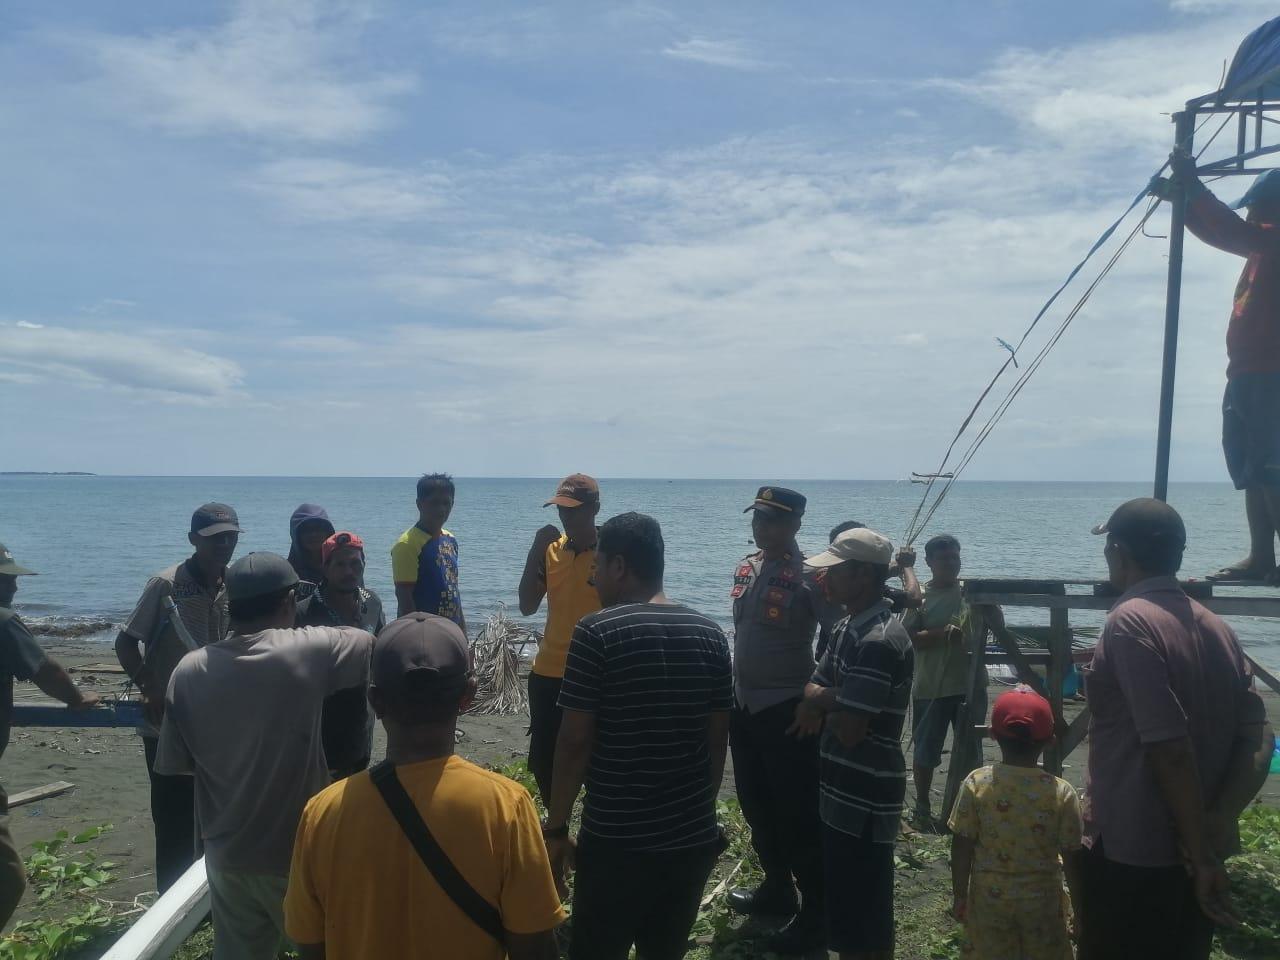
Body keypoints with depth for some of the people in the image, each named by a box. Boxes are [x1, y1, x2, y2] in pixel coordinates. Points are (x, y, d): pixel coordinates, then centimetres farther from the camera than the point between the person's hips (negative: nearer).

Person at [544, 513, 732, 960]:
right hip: (693, 837, 5)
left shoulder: (596, 633, -13)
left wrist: (556, 826, -2)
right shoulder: (710, 634, 2)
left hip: (617, 840, -5)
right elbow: (718, 738, 7)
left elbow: (575, 742, -13)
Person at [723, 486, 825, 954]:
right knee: (757, 806, 20)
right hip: (744, 703, 8)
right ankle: (776, 888, 39)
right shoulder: (745, 567, 6)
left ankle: (816, 912, 17)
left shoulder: (810, 576, -17)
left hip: (787, 709, -8)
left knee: (797, 814, 2)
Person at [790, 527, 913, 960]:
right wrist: (834, 700, -11)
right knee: (845, 908, 22)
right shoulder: (849, 627, 8)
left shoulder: (880, 641, -23)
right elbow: (813, 691, 11)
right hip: (842, 793, 9)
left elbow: (848, 730, -25)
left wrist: (823, 703, -5)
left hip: (865, 801, -9)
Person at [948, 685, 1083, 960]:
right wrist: (1081, 911, 5)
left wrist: (959, 895, 5)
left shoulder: (975, 784, -13)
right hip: (1042, 899, 0)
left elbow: (961, 848, -8)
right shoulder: (1062, 793, -14)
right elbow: (1072, 860, -8)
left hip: (989, 898, 0)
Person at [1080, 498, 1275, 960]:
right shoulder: (1217, 627, 5)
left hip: (1132, 853, -7)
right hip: (1197, 852, 7)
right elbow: (1258, 739, 1)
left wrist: (1200, 854, -15)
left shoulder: (1129, 622, -18)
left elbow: (1169, 747, -22)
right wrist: (1219, 819, -7)